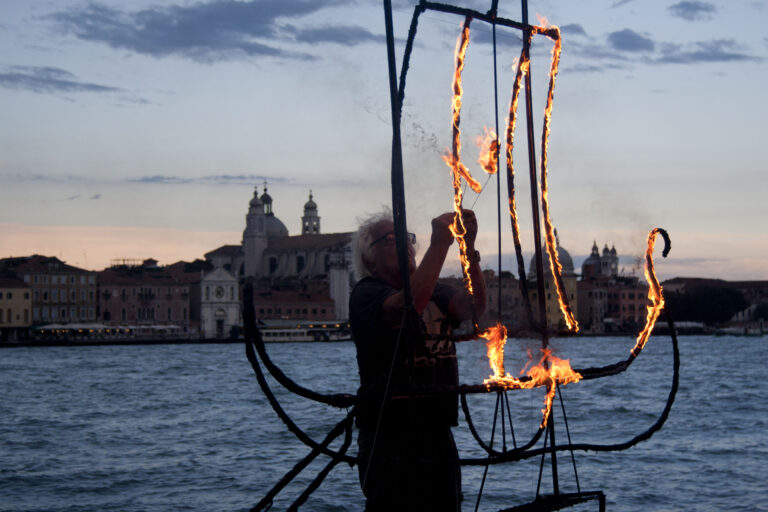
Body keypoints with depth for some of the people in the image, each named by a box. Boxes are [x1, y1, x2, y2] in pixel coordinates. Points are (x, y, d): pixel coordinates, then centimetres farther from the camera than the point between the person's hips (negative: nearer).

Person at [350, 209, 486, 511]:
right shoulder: (367, 294, -6)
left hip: (439, 437, 7)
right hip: (390, 440, -7)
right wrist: (439, 243, -24)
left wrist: (469, 247, -17)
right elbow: (408, 305, -27)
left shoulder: (432, 292, 15)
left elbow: (473, 307, -4)